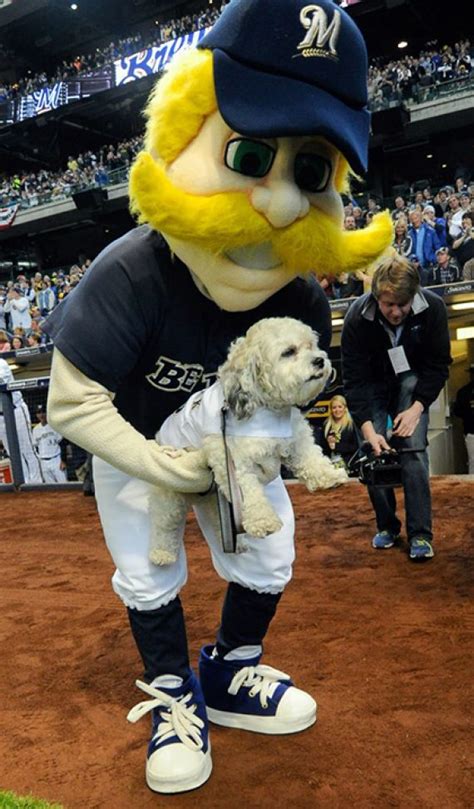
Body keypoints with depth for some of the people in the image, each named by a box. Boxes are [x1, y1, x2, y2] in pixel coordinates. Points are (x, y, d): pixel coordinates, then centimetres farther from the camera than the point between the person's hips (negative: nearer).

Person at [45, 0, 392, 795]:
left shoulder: (301, 297, -22)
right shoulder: (131, 276, -35)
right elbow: (73, 405, -28)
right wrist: (166, 469, -31)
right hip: (133, 446, -3)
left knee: (268, 557, 7)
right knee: (148, 575, 1)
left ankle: (230, 675, 33)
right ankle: (174, 694, 29)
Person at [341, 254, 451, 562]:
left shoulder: (432, 308, -25)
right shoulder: (357, 317, -29)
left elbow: (438, 364, -14)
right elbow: (354, 379, -26)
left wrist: (417, 407, -24)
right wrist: (368, 429, -34)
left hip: (411, 378, 0)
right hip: (371, 383, 0)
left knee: (413, 447, -16)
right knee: (373, 453, -8)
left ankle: (420, 534, -8)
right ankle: (387, 526, 12)